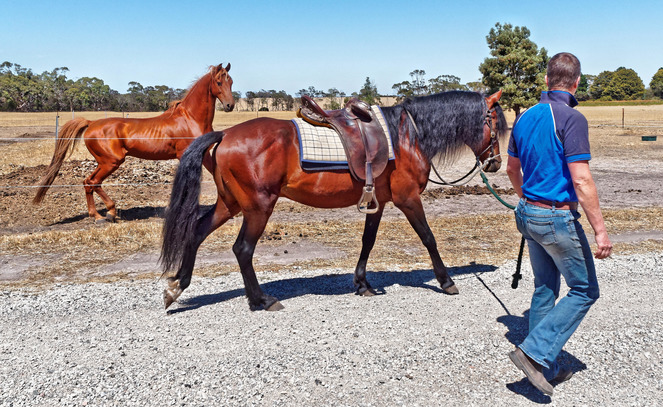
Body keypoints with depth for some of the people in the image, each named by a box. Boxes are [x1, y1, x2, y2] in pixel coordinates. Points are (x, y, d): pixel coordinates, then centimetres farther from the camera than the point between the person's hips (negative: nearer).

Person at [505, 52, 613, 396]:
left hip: (529, 214, 8)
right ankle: (535, 352, -1)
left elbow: (512, 169, 18)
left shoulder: (525, 117, 7)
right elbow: (581, 180, -22)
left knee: (545, 289, 17)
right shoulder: (571, 118, -17)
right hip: (559, 218, -8)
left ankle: (545, 367, 25)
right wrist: (600, 230, -18)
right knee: (585, 290, 7)